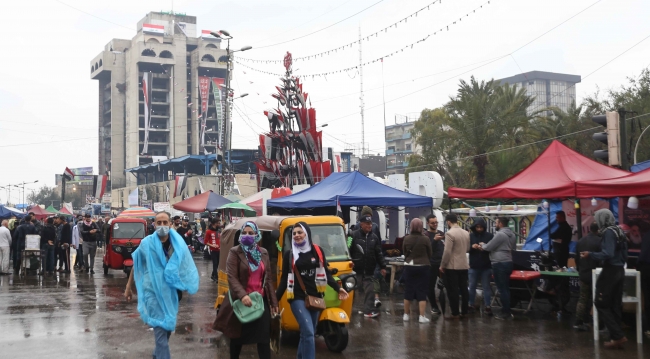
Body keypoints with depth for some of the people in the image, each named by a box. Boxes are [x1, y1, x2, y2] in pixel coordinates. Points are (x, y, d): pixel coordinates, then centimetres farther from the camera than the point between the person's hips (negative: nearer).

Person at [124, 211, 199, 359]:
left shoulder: (178, 243, -3)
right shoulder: (147, 243, -7)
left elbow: (186, 267, 3)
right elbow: (135, 265, 3)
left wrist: (190, 284, -9)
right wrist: (128, 287, 7)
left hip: (171, 290, 4)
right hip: (154, 291, -4)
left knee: (169, 325, 17)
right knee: (160, 326, -9)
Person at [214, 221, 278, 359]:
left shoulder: (263, 253, 9)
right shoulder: (235, 252, -4)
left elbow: (268, 278, 12)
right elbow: (232, 277, -13)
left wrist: (273, 302, 8)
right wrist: (242, 295, -29)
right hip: (242, 300, -3)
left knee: (264, 337, -2)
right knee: (238, 336, 10)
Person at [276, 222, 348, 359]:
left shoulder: (317, 251, 6)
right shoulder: (289, 255, 1)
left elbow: (326, 273, 12)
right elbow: (284, 279, 3)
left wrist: (338, 288, 5)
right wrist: (275, 298, -1)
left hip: (315, 297, 3)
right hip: (298, 298, -3)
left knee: (307, 332, 11)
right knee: (308, 333, -14)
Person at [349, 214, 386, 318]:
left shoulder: (374, 237, 11)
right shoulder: (354, 236, -5)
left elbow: (379, 254, 14)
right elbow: (348, 251, -7)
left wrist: (382, 267, 11)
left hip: (369, 270, 3)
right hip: (356, 269, -3)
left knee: (370, 290, 2)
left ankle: (369, 310, 9)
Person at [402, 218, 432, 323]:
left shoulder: (406, 239, -8)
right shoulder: (425, 239, -13)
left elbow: (404, 252, 4)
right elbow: (430, 254, -3)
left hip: (409, 267, 2)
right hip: (422, 267, -2)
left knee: (408, 290, 12)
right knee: (422, 291, 3)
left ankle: (406, 314, 21)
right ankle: (422, 316, 2)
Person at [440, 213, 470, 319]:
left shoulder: (449, 233, -16)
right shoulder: (466, 233, 6)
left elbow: (447, 252, -19)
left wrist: (442, 265, -9)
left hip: (452, 266, -7)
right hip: (464, 265, 7)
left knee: (453, 290, 0)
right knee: (464, 289, 12)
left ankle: (455, 313, 2)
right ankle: (464, 311, 18)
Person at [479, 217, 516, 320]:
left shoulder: (500, 234, -17)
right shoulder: (512, 234, 13)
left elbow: (489, 247, -14)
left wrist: (482, 245, 11)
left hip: (500, 264, -9)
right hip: (508, 262, 9)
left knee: (502, 289, -4)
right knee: (506, 288, 14)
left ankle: (505, 313, 0)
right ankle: (508, 311, 17)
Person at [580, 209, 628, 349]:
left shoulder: (609, 232, -14)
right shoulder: (618, 231, 13)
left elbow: (608, 254, -24)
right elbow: (620, 253, 17)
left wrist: (590, 255, -19)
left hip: (610, 271, -9)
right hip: (620, 270, 9)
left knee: (601, 303, -3)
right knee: (615, 305, 10)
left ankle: (618, 336, -9)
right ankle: (616, 337, 12)